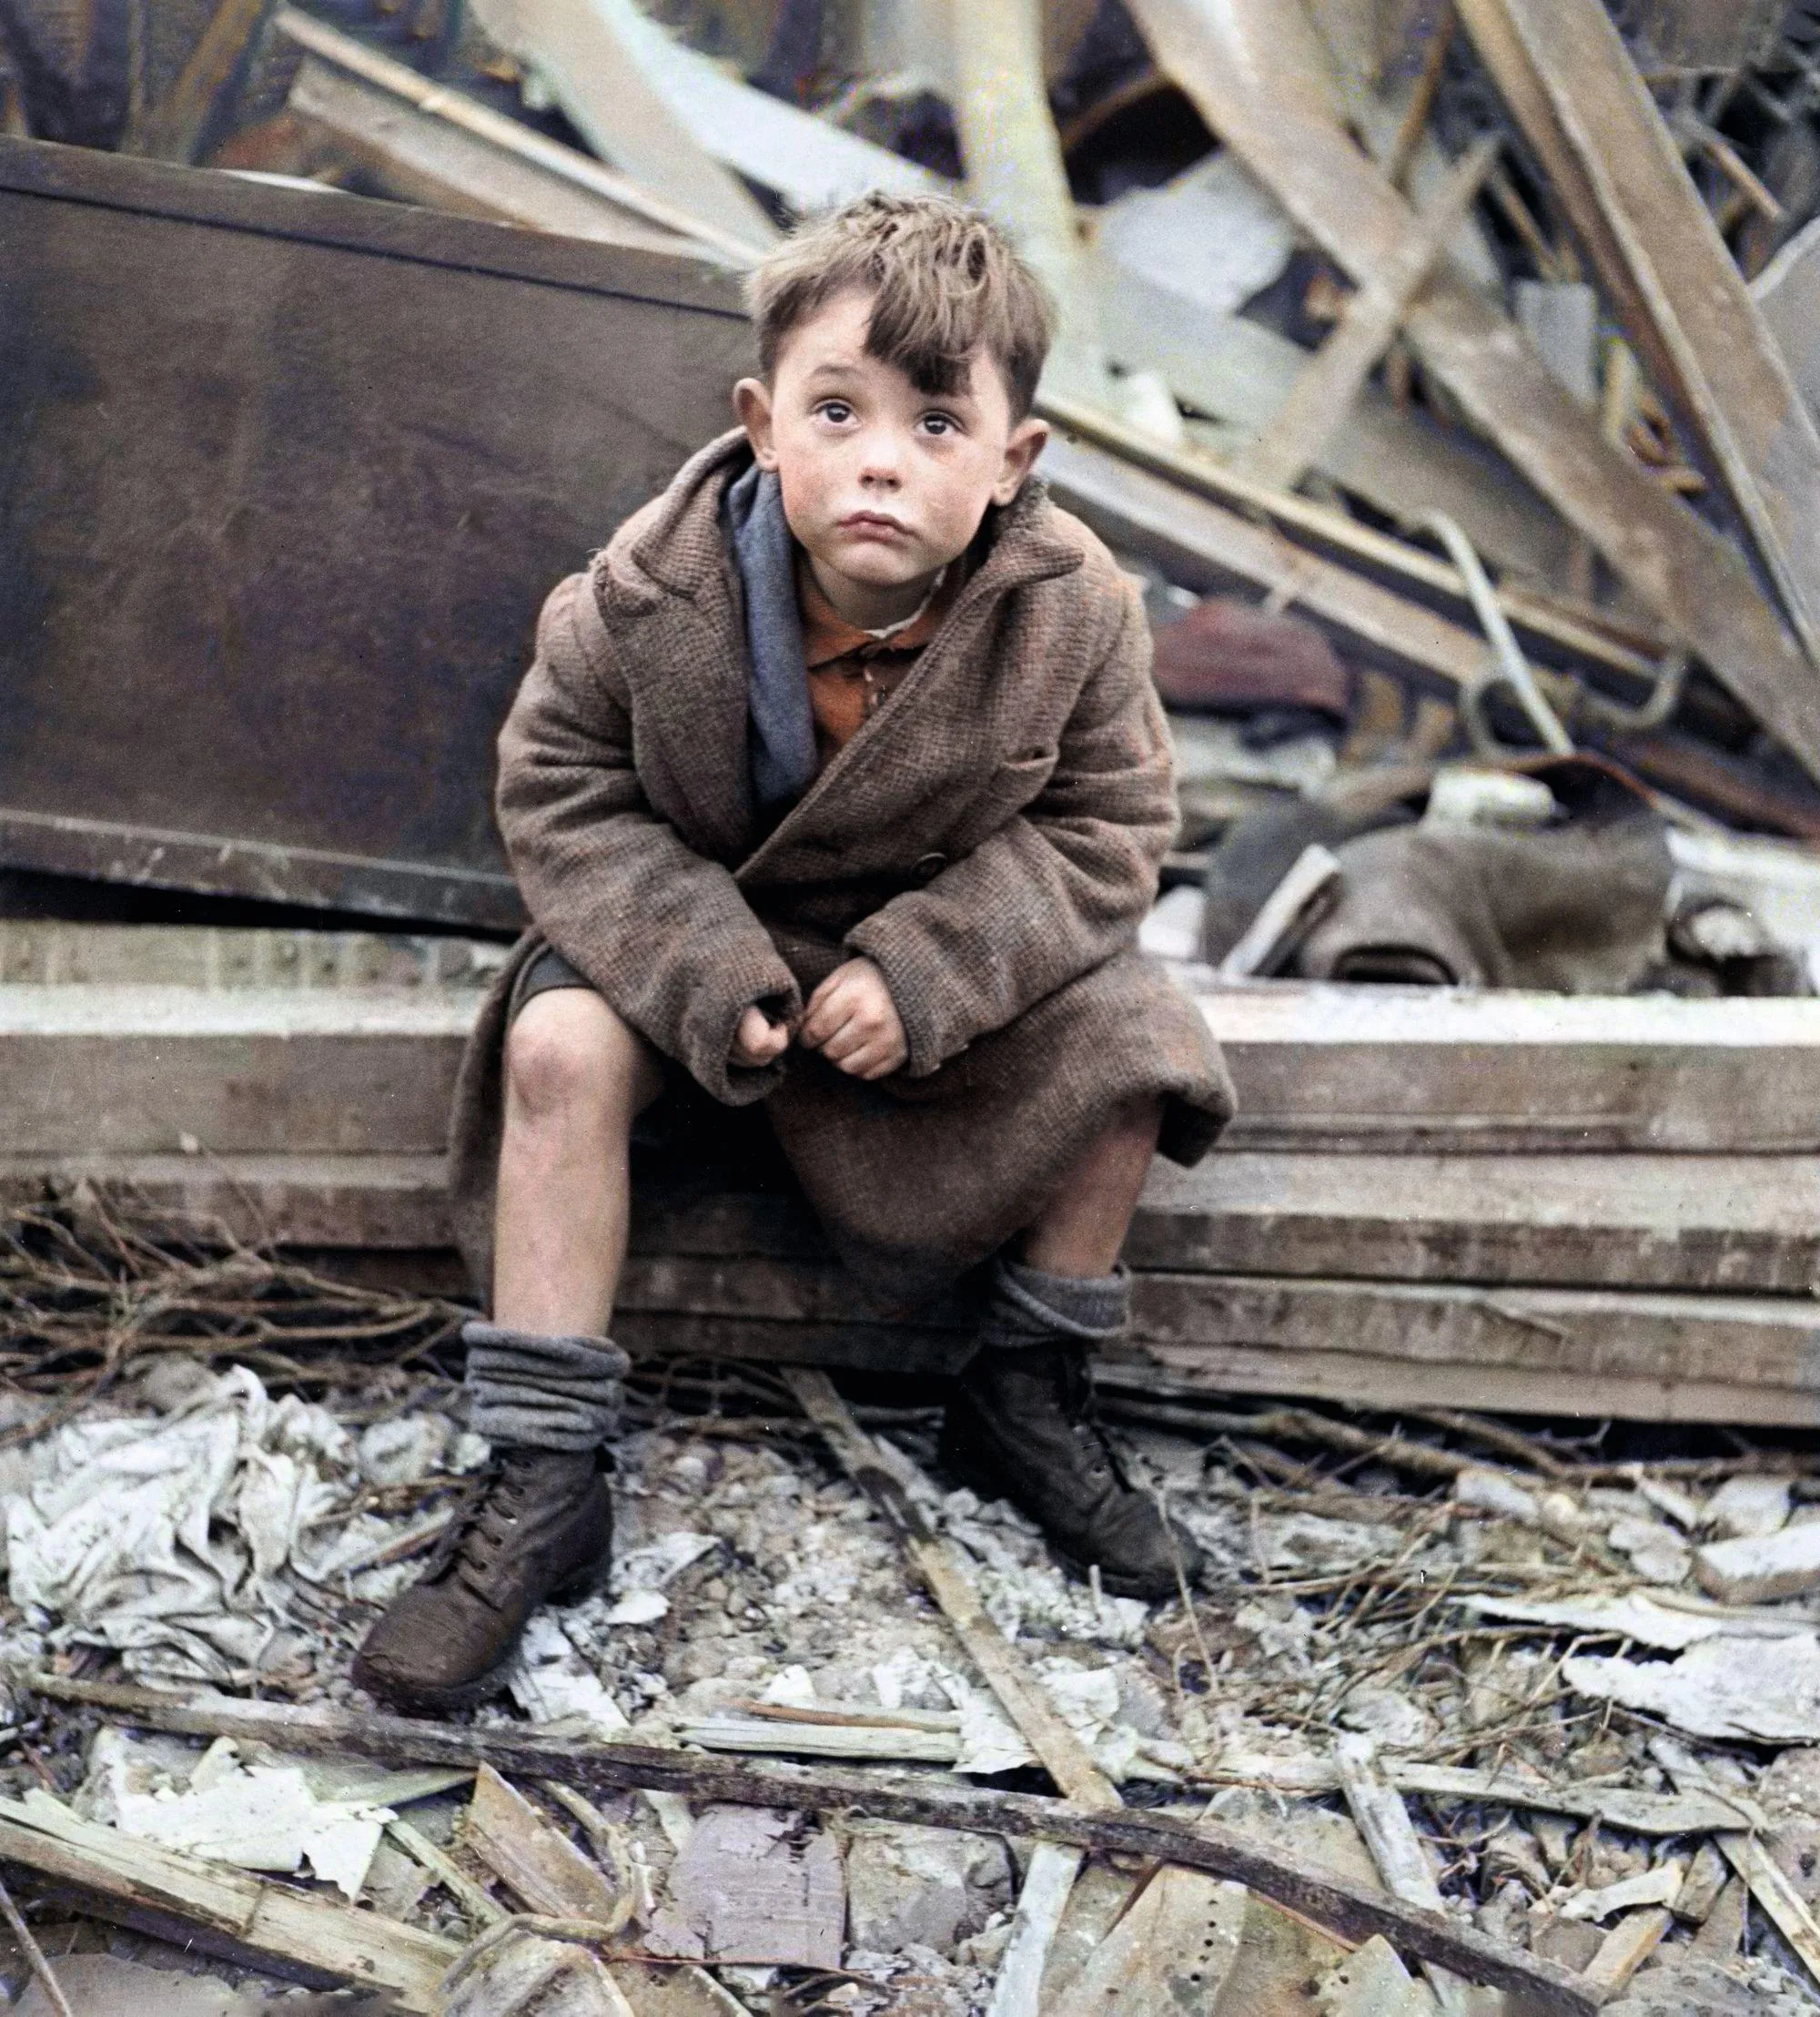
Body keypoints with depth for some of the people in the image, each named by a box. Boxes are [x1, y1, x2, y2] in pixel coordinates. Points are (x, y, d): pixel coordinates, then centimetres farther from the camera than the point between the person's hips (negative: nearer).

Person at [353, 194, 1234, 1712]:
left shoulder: (1073, 614, -22)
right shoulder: (651, 596, -25)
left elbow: (1108, 826, -14)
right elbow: (562, 789, -14)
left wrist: (927, 971, -28)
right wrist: (701, 966, -29)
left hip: (953, 947, 1)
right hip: (693, 926, -1)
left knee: (1125, 1053, -19)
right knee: (560, 1048, -27)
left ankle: (1028, 1404, 5)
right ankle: (544, 1491, -17)